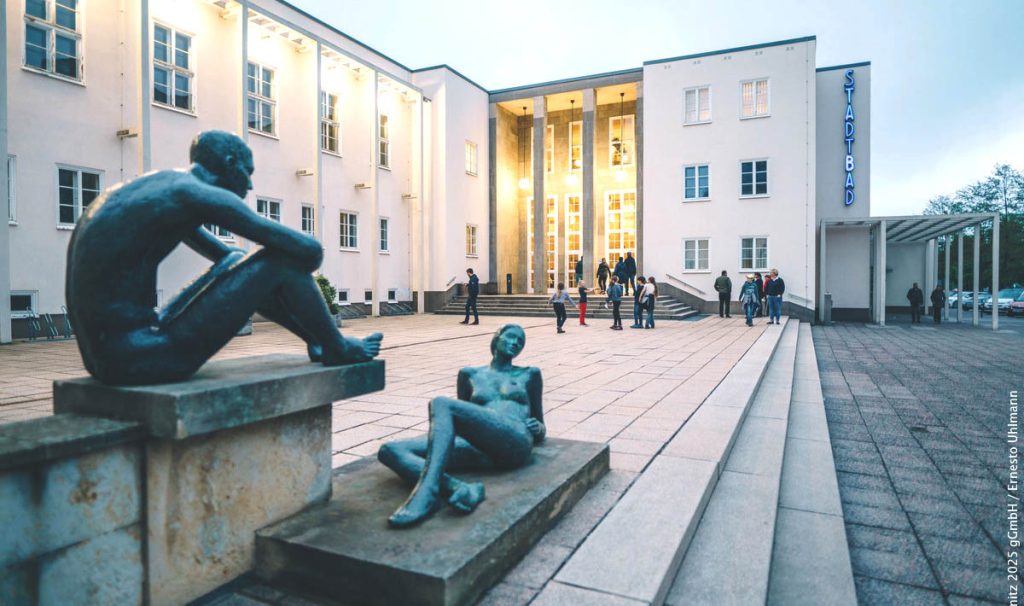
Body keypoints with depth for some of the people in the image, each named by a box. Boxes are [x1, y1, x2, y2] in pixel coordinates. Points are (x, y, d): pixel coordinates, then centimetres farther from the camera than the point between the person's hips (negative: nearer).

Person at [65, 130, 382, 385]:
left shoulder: (159, 187, 18)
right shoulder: (196, 193, -12)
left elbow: (227, 255, 31)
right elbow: (310, 250, -14)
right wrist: (299, 272, 10)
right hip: (141, 358, -10)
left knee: (242, 267, 22)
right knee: (279, 261, -7)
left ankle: (317, 340, 32)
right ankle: (337, 349, 12)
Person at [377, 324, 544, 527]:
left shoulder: (529, 374, 27)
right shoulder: (470, 374, 30)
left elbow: (539, 432, 28)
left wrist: (538, 429, 4)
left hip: (516, 442, -3)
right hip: (480, 449, 3)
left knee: (441, 403, -27)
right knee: (389, 451, -19)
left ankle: (427, 493, -44)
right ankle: (461, 489, -44)